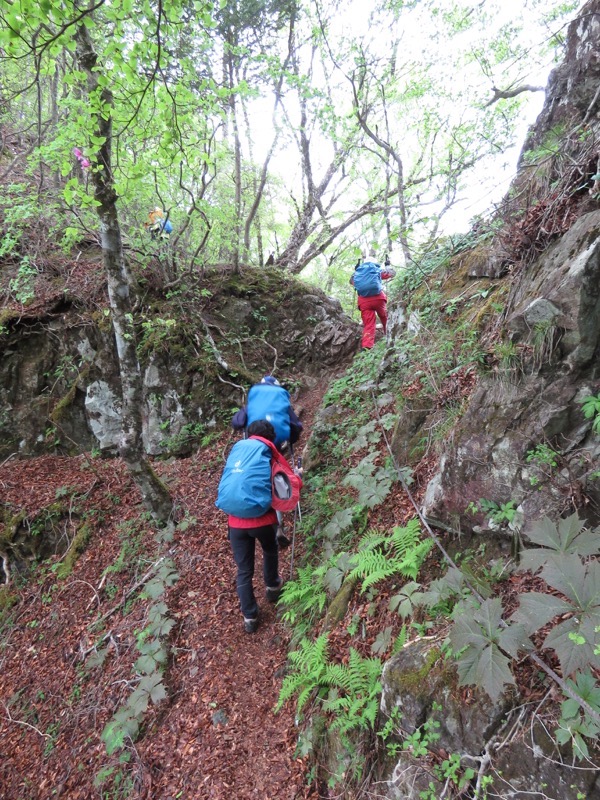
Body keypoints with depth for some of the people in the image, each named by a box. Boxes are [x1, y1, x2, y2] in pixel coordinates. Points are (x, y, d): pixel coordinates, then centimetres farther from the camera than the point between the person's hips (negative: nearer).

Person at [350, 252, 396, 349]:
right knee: (385, 318, 21)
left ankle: (366, 347, -16)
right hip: (378, 297, -1)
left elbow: (351, 281, 41)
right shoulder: (377, 269, 17)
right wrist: (388, 265, 50)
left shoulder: (357, 272, 21)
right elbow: (392, 273, 31)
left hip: (363, 301, 1)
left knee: (368, 325, -1)